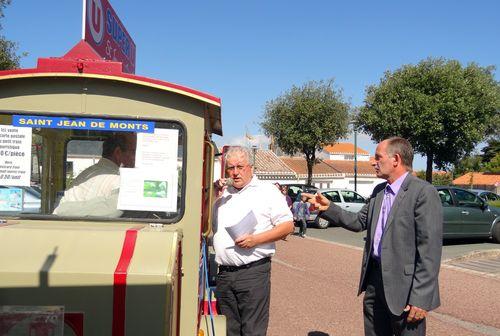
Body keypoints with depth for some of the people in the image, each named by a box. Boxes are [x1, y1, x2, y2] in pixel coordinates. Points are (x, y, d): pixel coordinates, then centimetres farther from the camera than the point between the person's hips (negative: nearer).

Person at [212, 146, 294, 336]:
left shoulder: (267, 191, 1)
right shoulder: (221, 194, 16)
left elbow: (287, 226, -3)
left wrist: (256, 239, -16)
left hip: (253, 272, -5)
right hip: (224, 274, 5)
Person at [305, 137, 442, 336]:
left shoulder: (424, 193, -14)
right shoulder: (379, 191, 11)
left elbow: (430, 249, -18)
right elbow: (359, 222, 17)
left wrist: (420, 297, -19)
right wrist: (328, 208, 4)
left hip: (403, 286, -7)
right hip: (374, 280, 7)